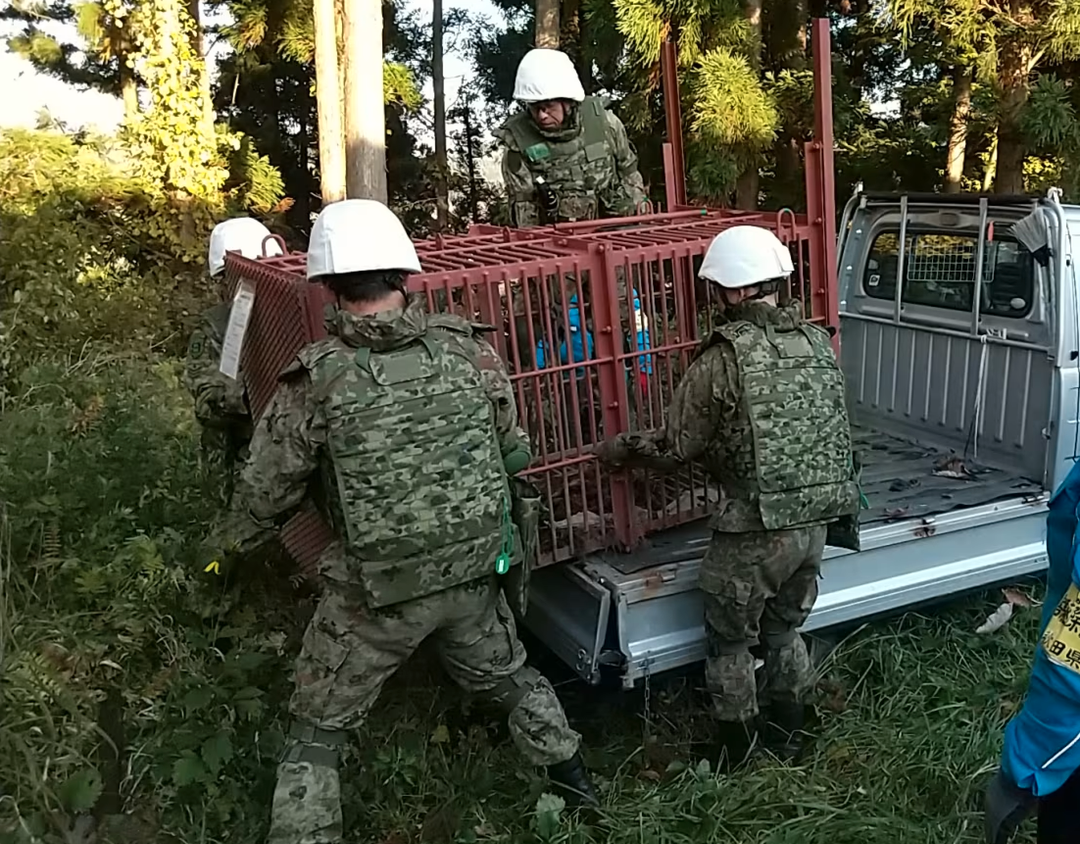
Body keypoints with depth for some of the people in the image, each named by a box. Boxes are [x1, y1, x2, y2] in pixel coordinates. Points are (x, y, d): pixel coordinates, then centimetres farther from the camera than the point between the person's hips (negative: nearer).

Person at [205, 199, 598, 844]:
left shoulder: (315, 380, -17)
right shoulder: (470, 350, -10)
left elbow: (268, 491, -5)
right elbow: (515, 454, 1)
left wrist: (229, 544, 16)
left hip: (377, 592, -3)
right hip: (473, 574, 4)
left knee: (318, 731, 17)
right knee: (507, 675, 30)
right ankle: (572, 776, 47)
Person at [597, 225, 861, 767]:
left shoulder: (725, 358, -17)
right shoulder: (817, 342, 2)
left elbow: (675, 447, -11)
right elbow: (828, 428, 12)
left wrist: (619, 450, 8)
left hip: (754, 529, -6)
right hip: (814, 521, 6)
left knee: (730, 643, 14)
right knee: (784, 630, 25)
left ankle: (735, 756, 29)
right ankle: (786, 739, 39)